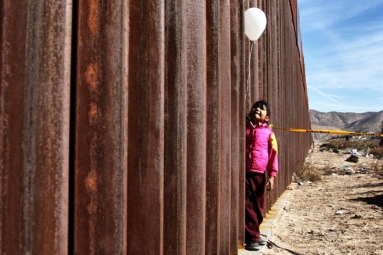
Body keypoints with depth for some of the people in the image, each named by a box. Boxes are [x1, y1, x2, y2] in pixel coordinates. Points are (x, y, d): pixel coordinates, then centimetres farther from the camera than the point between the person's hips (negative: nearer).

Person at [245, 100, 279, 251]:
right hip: (244, 173, -1)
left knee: (258, 207, 10)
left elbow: (273, 154, 4)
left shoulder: (268, 133, 3)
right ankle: (252, 237, 9)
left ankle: (253, 234, 26)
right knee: (247, 206, 0)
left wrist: (272, 175, -1)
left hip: (260, 174, 2)